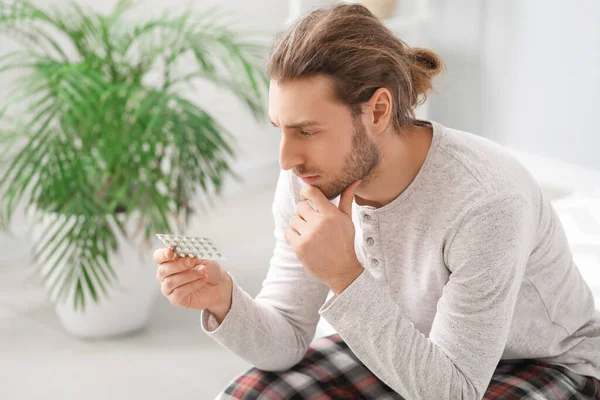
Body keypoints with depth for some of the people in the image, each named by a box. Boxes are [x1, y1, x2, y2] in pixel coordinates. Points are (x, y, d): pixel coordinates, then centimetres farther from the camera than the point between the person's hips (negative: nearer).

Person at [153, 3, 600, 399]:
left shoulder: (485, 203, -35)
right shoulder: (308, 181, -17)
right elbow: (285, 343, -9)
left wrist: (345, 275, -40)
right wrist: (224, 300, -31)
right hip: (405, 349, 5)